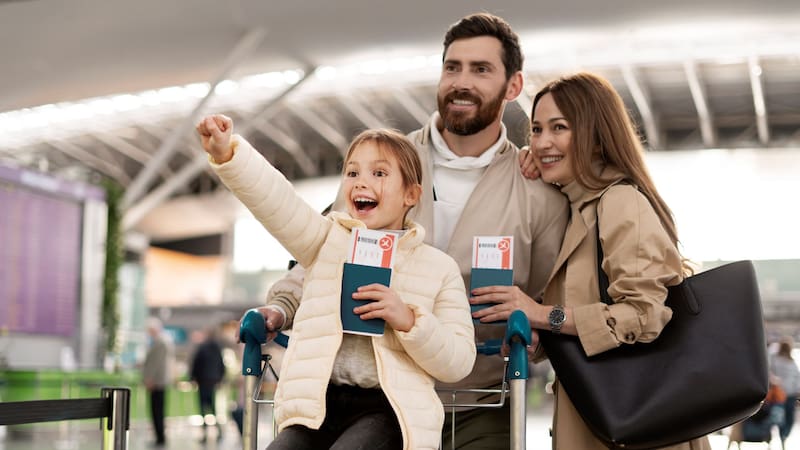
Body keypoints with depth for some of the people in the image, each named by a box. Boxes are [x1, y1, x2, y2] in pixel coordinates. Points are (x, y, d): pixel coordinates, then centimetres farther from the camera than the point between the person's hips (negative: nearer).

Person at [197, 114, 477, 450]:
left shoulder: (438, 267, 9)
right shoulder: (330, 240, 14)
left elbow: (458, 362, 4)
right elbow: (275, 199, -5)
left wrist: (409, 321, -13)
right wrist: (228, 154, -23)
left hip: (387, 409, -2)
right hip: (319, 401, 3)